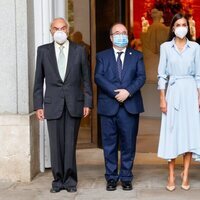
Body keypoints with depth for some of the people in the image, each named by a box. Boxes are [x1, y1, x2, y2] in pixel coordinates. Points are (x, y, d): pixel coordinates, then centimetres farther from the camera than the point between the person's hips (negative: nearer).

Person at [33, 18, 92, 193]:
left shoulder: (79, 50, 5)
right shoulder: (43, 51, 6)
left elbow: (86, 79, 6)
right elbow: (39, 80, 7)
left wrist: (87, 103, 1)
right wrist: (38, 105, 2)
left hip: (74, 104, 0)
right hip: (53, 104, 0)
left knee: (70, 144, 2)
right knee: (56, 144, 3)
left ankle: (70, 180, 12)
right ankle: (58, 180, 14)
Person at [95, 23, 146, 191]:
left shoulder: (137, 56, 12)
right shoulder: (102, 56, 10)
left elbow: (141, 77, 1)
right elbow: (98, 77, -3)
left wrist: (128, 91, -15)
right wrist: (115, 92, -15)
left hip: (130, 106, 1)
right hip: (108, 106, 0)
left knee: (128, 144, 3)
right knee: (109, 144, 4)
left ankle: (126, 177, 14)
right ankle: (111, 177, 13)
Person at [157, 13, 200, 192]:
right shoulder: (165, 47, 2)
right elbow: (162, 75, 2)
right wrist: (162, 99, -4)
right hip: (173, 92, -1)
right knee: (172, 133, 0)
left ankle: (185, 175, 10)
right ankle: (171, 176, 6)